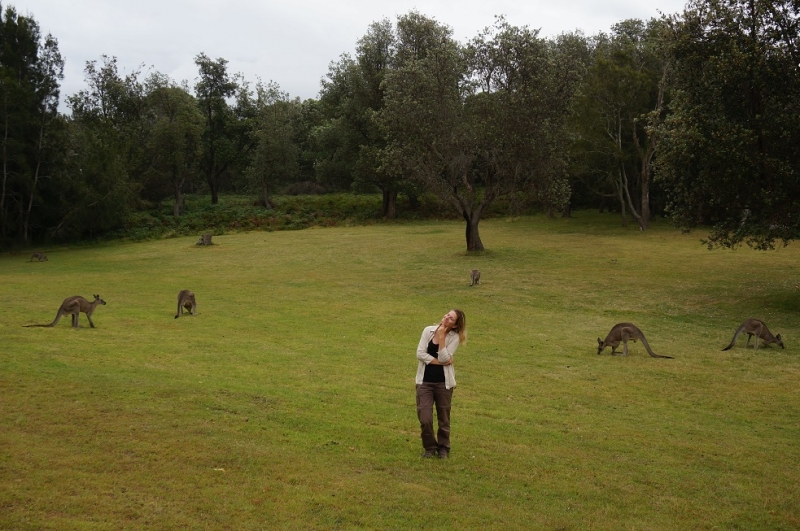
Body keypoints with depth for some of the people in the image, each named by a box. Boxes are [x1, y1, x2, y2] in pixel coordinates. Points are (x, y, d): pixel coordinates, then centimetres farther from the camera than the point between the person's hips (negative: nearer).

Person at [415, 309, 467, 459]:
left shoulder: (454, 337, -7)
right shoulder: (428, 330, -2)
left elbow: (444, 358, -18)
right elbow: (420, 353, -9)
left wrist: (442, 336, -18)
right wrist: (439, 362, -15)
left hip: (444, 382, -1)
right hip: (425, 381, 1)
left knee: (443, 418, 11)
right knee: (425, 419, -4)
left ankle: (443, 448, 31)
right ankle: (430, 447, 20)